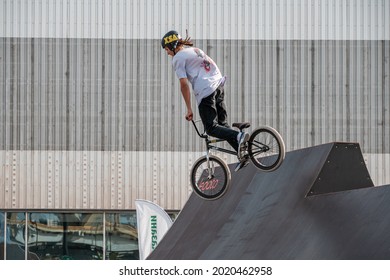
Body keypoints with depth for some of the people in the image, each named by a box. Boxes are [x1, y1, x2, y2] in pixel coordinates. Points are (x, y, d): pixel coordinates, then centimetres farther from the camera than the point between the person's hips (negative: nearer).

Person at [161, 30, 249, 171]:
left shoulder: (178, 58, 1)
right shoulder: (196, 50, 24)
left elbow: (184, 84, -6)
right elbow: (212, 66, 25)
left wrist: (189, 109, -3)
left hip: (205, 91, -8)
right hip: (219, 85, 8)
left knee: (211, 129, -3)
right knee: (222, 124, 13)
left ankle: (238, 136, -27)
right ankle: (242, 154, 2)